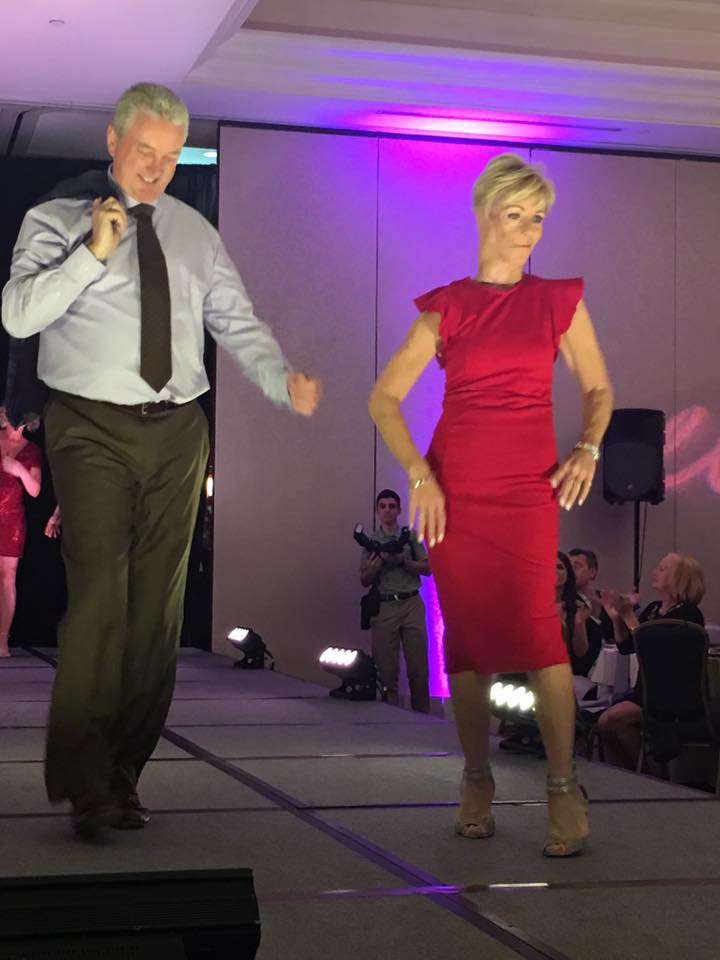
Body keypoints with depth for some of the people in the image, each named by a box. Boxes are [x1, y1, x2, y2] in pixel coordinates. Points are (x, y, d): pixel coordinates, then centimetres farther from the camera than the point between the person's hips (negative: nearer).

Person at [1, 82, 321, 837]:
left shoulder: (194, 233, 15)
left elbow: (237, 323, 10)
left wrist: (284, 382, -7)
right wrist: (93, 253, -19)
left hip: (177, 434, 5)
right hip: (93, 431, -4)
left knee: (158, 607, 5)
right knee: (99, 598, -15)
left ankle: (124, 776, 16)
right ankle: (82, 782, -8)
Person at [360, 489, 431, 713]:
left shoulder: (411, 536, 10)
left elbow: (426, 569, 4)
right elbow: (365, 580, 9)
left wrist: (401, 560, -9)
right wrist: (380, 561, -8)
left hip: (411, 604, 0)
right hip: (384, 607, 1)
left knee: (418, 668, -3)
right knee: (386, 669, -3)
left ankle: (422, 716, 3)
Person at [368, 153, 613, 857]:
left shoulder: (560, 301, 10)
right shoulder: (447, 308, 7)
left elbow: (597, 388, 17)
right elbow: (385, 398, 5)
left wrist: (587, 450, -1)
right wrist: (418, 473, -6)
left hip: (527, 487, -1)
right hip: (453, 487, 1)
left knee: (534, 625, -17)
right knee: (466, 635, 2)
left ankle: (563, 787, -10)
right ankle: (477, 782, 16)